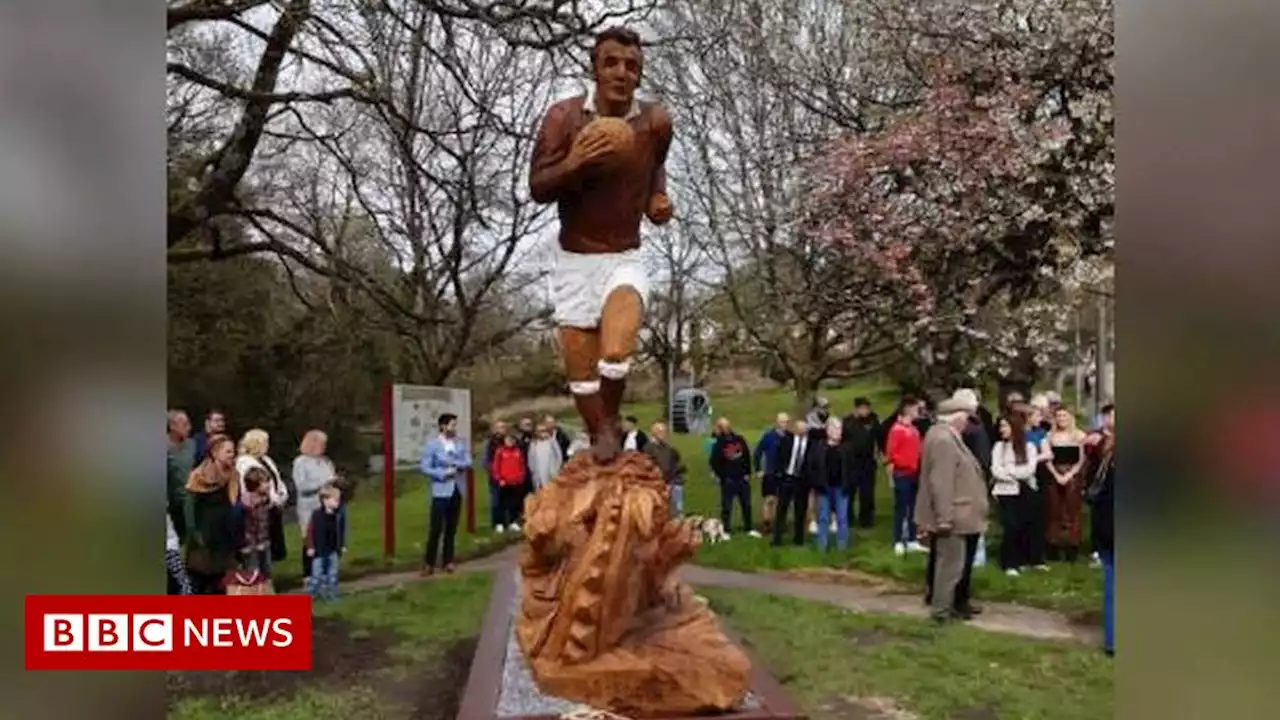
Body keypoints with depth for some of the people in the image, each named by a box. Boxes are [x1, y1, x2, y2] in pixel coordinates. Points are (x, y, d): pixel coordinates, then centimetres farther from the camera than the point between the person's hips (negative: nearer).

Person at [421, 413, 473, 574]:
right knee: (435, 529, -5)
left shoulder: (462, 443, 5)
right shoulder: (432, 444, -6)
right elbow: (425, 468, -8)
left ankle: (448, 561, 18)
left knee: (452, 529, 10)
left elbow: (468, 463, -2)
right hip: (441, 491, -4)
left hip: (457, 490, 4)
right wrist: (444, 473, -17)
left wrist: (453, 462, -18)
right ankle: (429, 563, 3)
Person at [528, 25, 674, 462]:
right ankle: (599, 436, 33)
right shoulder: (563, 116, -11)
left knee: (616, 357, -23)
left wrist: (658, 197, -1)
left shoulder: (656, 122, -5)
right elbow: (536, 188, -9)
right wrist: (572, 164, -27)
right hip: (574, 262, 0)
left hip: (626, 260, 0)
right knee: (580, 374, 5)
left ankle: (610, 423, 9)